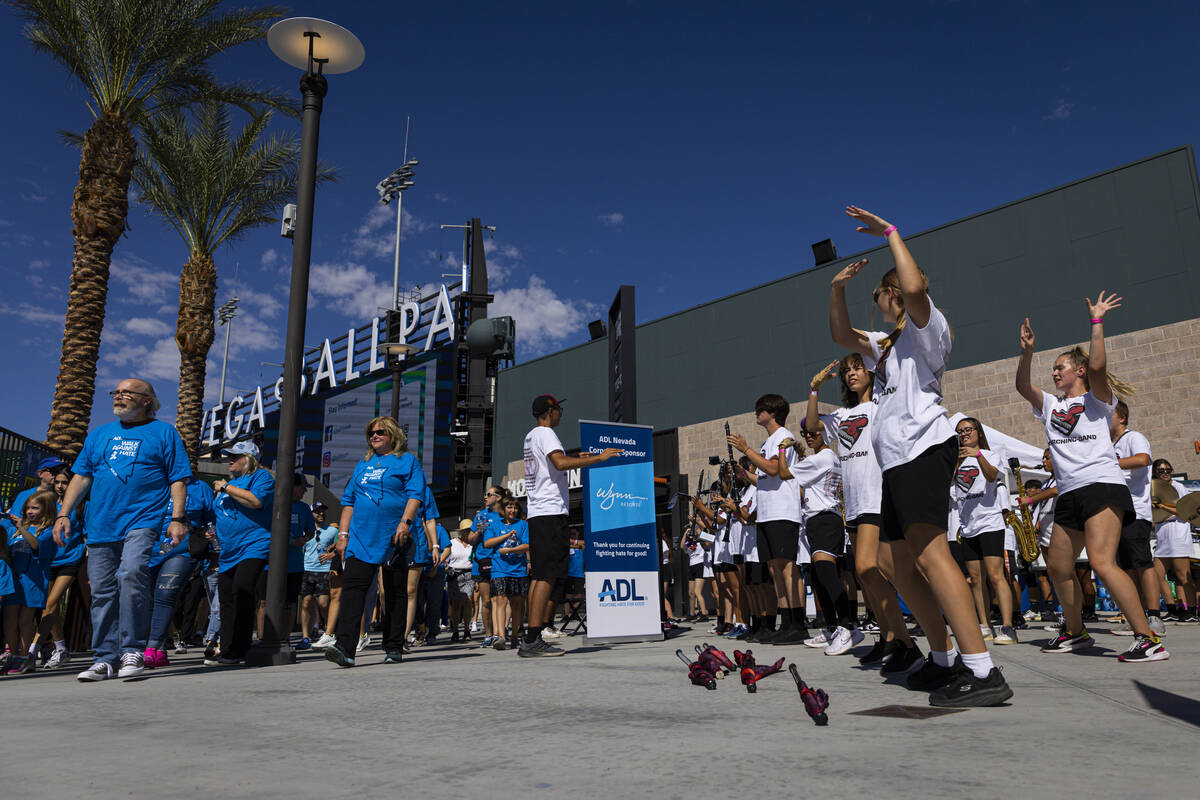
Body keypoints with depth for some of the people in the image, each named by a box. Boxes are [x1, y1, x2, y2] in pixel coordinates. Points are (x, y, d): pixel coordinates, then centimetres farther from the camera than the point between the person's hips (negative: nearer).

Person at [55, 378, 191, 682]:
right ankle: (104, 659, 13)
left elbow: (178, 479, 2)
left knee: (132, 573, -25)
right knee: (102, 592, 5)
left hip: (143, 520, -5)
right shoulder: (99, 435, 21)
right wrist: (63, 514, 8)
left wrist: (178, 518, -8)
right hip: (101, 526, 5)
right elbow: (81, 477, 19)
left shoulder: (164, 433, 8)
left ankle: (132, 651, -16)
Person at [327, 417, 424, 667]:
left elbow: (415, 495, -4)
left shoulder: (407, 460, 7)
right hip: (361, 537, 4)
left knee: (395, 593, 2)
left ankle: (394, 648, 11)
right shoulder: (363, 464, 21)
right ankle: (345, 647, -16)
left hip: (394, 536, -4)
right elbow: (349, 501, 21)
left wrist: (405, 522, -18)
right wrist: (343, 534, 12)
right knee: (352, 585, -11)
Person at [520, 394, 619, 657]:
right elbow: (560, 463, -23)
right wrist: (598, 458, -19)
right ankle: (532, 640, -13)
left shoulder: (531, 436, 23)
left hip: (537, 513, 10)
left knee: (539, 575, 8)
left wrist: (577, 459, 35)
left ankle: (532, 640, 8)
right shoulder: (545, 433, -7)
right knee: (547, 576, -11)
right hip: (550, 512, -10)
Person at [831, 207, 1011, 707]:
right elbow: (842, 336, 26)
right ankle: (943, 660, 17)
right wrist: (838, 288, 13)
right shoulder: (886, 344, 28)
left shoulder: (925, 328, 2)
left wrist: (890, 233, -9)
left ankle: (982, 672, -28)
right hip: (896, 460, 10)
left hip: (924, 448, -10)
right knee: (903, 569, 8)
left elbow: (915, 288, -18)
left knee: (930, 552, -25)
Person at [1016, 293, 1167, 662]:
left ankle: (1148, 639, -18)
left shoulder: (1095, 400, 6)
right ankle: (1075, 632, 24)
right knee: (1057, 567, 8)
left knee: (1101, 562, -23)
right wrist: (1027, 351, -4)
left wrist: (1097, 322, -8)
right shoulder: (1050, 406, 21)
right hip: (1069, 494, 7)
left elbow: (1097, 365, -13)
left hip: (1102, 485, -7)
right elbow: (1023, 386, 6)